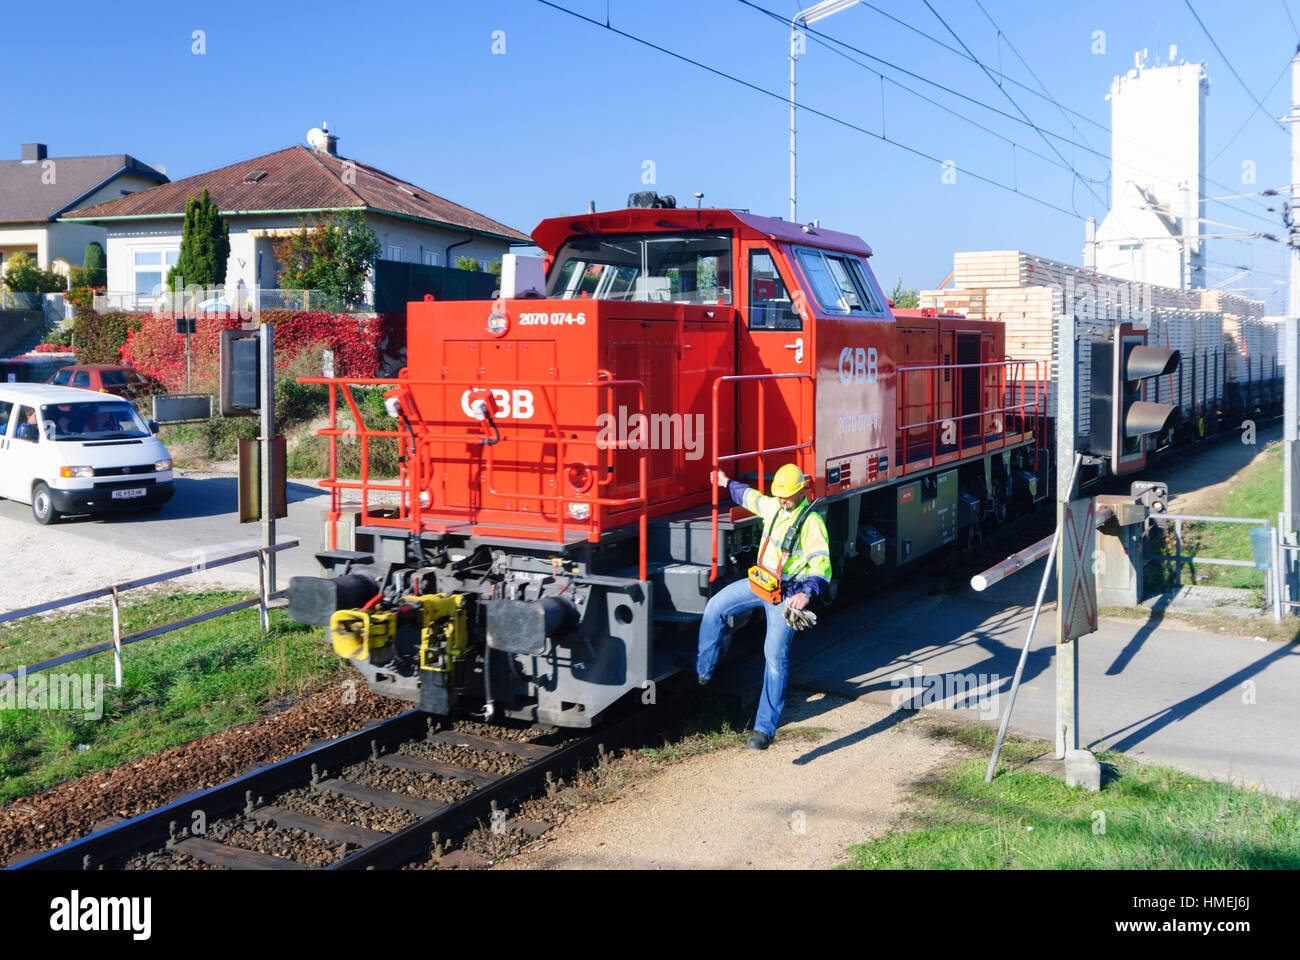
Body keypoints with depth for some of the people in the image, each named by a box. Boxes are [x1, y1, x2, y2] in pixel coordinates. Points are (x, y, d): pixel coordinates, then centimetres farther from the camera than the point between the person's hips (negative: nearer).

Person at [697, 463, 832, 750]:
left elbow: (821, 568, -27)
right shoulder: (773, 506, 4)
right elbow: (751, 497, 28)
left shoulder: (812, 522, -19)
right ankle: (702, 670, 27)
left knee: (776, 654, -13)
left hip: (787, 594, -8)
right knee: (715, 607, 9)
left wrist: (806, 594, -44)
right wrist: (727, 483, 41)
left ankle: (765, 728, -10)